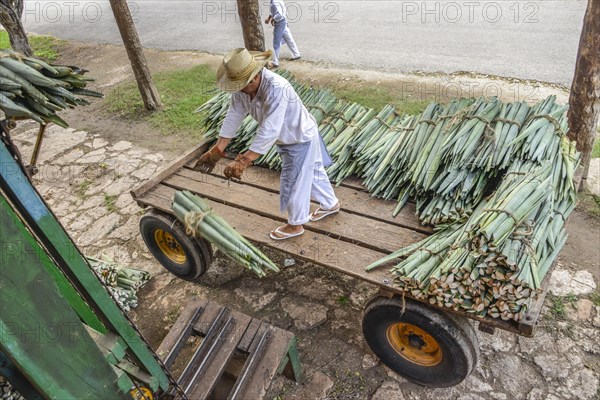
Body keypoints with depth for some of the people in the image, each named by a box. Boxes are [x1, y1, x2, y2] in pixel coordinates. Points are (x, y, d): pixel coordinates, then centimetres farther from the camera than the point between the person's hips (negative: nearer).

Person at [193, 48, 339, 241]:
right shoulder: (243, 87, -14)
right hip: (286, 139, 8)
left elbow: (269, 132, -43)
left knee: (294, 183, 6)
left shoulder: (276, 88, -39)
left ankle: (295, 225, 29)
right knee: (312, 172, 24)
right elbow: (233, 117, -8)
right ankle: (331, 204, 47)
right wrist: (216, 151, -10)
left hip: (301, 139, -8)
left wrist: (243, 161, -45)